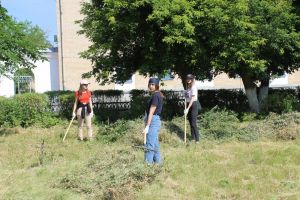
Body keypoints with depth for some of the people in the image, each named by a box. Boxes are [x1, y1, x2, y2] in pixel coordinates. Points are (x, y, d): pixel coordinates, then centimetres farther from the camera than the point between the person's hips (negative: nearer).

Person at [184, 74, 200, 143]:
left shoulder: (193, 87, -12)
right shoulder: (187, 87, 11)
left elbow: (192, 99, -17)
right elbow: (187, 98, 12)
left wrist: (187, 109, -18)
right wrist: (186, 107, 5)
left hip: (193, 105, -8)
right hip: (188, 105, 8)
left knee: (193, 123, -9)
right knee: (190, 123, 10)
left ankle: (197, 139, -4)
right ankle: (193, 138, 17)